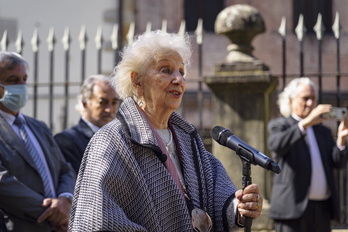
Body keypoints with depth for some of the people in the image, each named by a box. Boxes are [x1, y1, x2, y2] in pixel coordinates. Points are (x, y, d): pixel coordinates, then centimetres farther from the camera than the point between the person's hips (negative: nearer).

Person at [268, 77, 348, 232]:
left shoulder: (323, 131, 20)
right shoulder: (279, 125, 5)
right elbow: (276, 145, -19)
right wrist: (305, 123, -28)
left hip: (322, 209, 5)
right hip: (293, 207, -5)